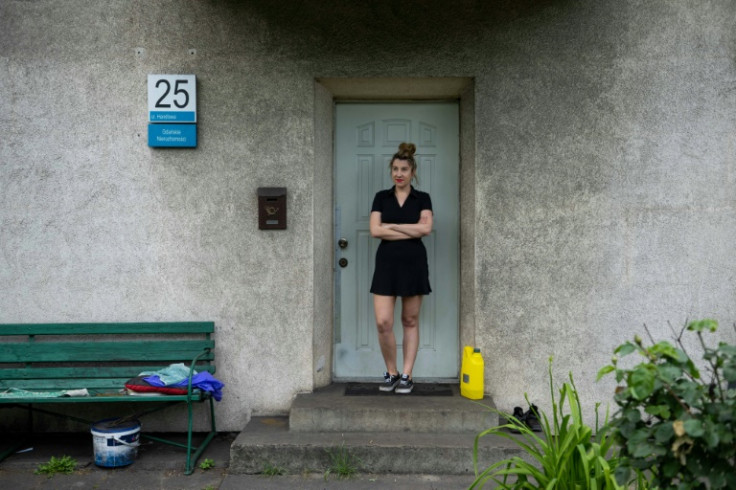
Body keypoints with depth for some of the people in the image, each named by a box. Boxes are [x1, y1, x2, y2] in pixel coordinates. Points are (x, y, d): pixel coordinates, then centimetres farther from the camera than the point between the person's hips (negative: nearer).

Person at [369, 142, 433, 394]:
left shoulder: (422, 198, 3)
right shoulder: (381, 197, 6)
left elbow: (426, 227, -14)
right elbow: (375, 230, -7)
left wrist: (392, 225, -10)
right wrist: (410, 231, -11)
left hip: (414, 262, -1)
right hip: (386, 262, 1)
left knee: (410, 321, 6)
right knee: (383, 322, -5)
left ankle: (406, 375, 14)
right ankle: (391, 372, 14)